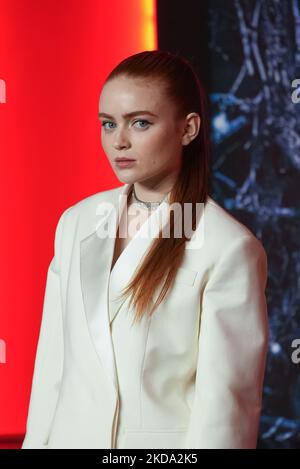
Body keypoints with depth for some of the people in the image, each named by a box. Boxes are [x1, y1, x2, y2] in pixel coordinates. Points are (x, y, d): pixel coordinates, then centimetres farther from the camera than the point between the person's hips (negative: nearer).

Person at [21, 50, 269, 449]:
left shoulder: (229, 248, -17)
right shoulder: (76, 222, 1)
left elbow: (225, 400, -15)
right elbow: (53, 360, 4)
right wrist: (37, 440, 3)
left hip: (164, 443, -4)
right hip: (72, 436, 5)